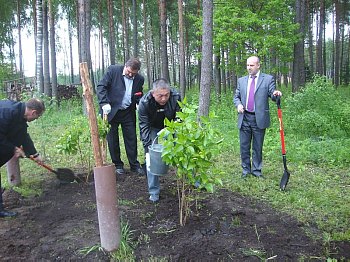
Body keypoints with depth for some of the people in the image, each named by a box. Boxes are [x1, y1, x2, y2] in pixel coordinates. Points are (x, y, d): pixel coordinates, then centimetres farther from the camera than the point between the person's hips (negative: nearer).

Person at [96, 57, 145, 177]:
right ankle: (118, 165, 19)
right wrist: (104, 103, -22)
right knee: (112, 139, 6)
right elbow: (101, 87, -10)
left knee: (131, 139, 4)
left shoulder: (139, 79, 1)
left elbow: (139, 96, 13)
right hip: (111, 111, -2)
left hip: (128, 113, 2)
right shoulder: (113, 70, -8)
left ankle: (134, 165, 16)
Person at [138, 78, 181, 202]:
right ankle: (154, 192, 1)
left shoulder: (176, 97, -29)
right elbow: (144, 126, -26)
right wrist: (147, 147, -33)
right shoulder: (144, 102, -32)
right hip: (153, 128, -1)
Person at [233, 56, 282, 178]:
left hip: (259, 119, -2)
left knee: (257, 147, 7)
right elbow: (236, 97, 17)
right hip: (244, 118, 3)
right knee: (244, 146, 8)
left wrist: (276, 94, -27)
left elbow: (272, 96, -4)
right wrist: (238, 104, -5)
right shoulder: (241, 80, 13)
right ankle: (246, 169, 23)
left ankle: (256, 170, 20)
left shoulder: (268, 79, 3)